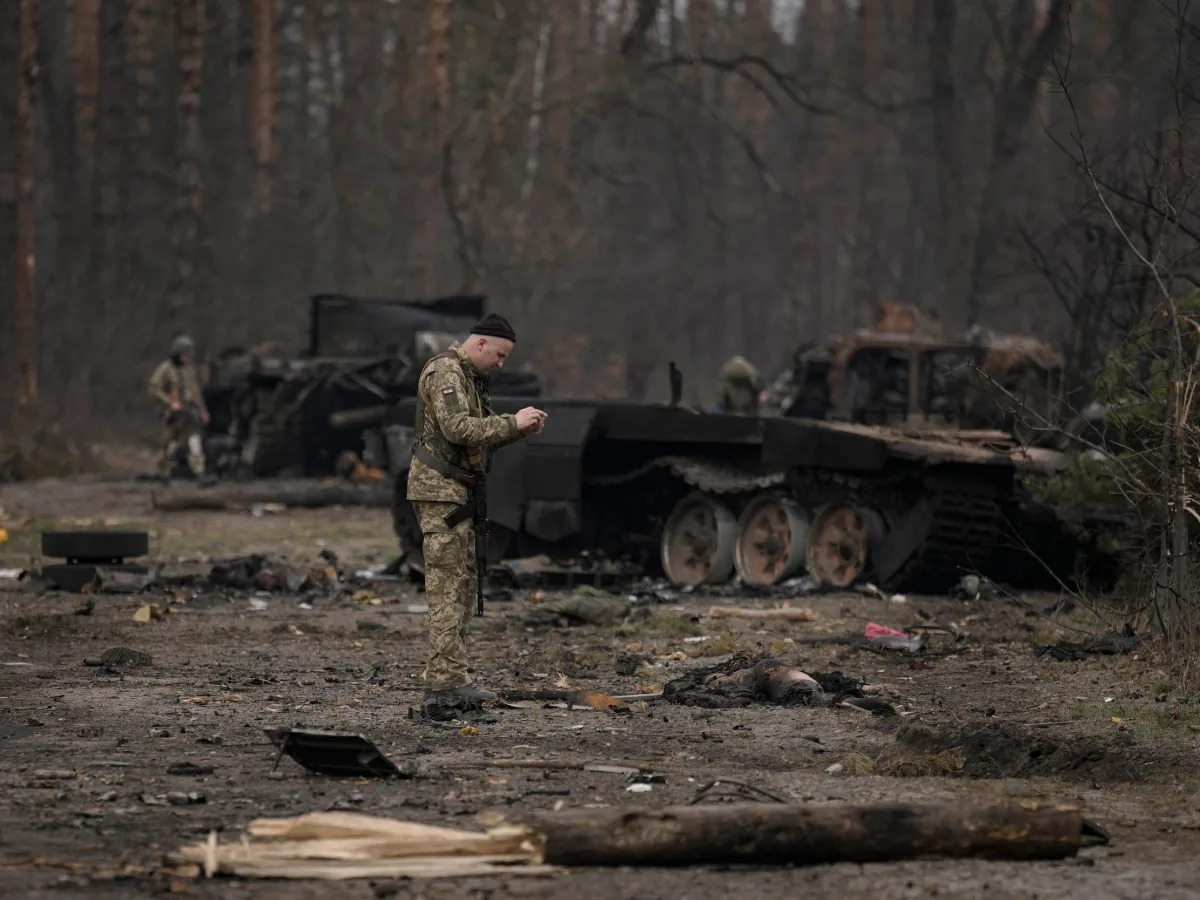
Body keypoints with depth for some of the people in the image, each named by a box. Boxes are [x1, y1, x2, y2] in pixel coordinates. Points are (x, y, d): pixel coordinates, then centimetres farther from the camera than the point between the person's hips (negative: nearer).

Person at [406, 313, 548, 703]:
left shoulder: (470, 377, 19)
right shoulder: (445, 372, -14)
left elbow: (478, 437, 21)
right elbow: (457, 428, -27)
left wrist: (519, 429, 5)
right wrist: (512, 422, -23)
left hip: (455, 490, 10)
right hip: (438, 486, -10)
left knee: (464, 583, 10)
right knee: (449, 584, -12)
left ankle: (443, 675, 11)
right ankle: (446, 677, -15)